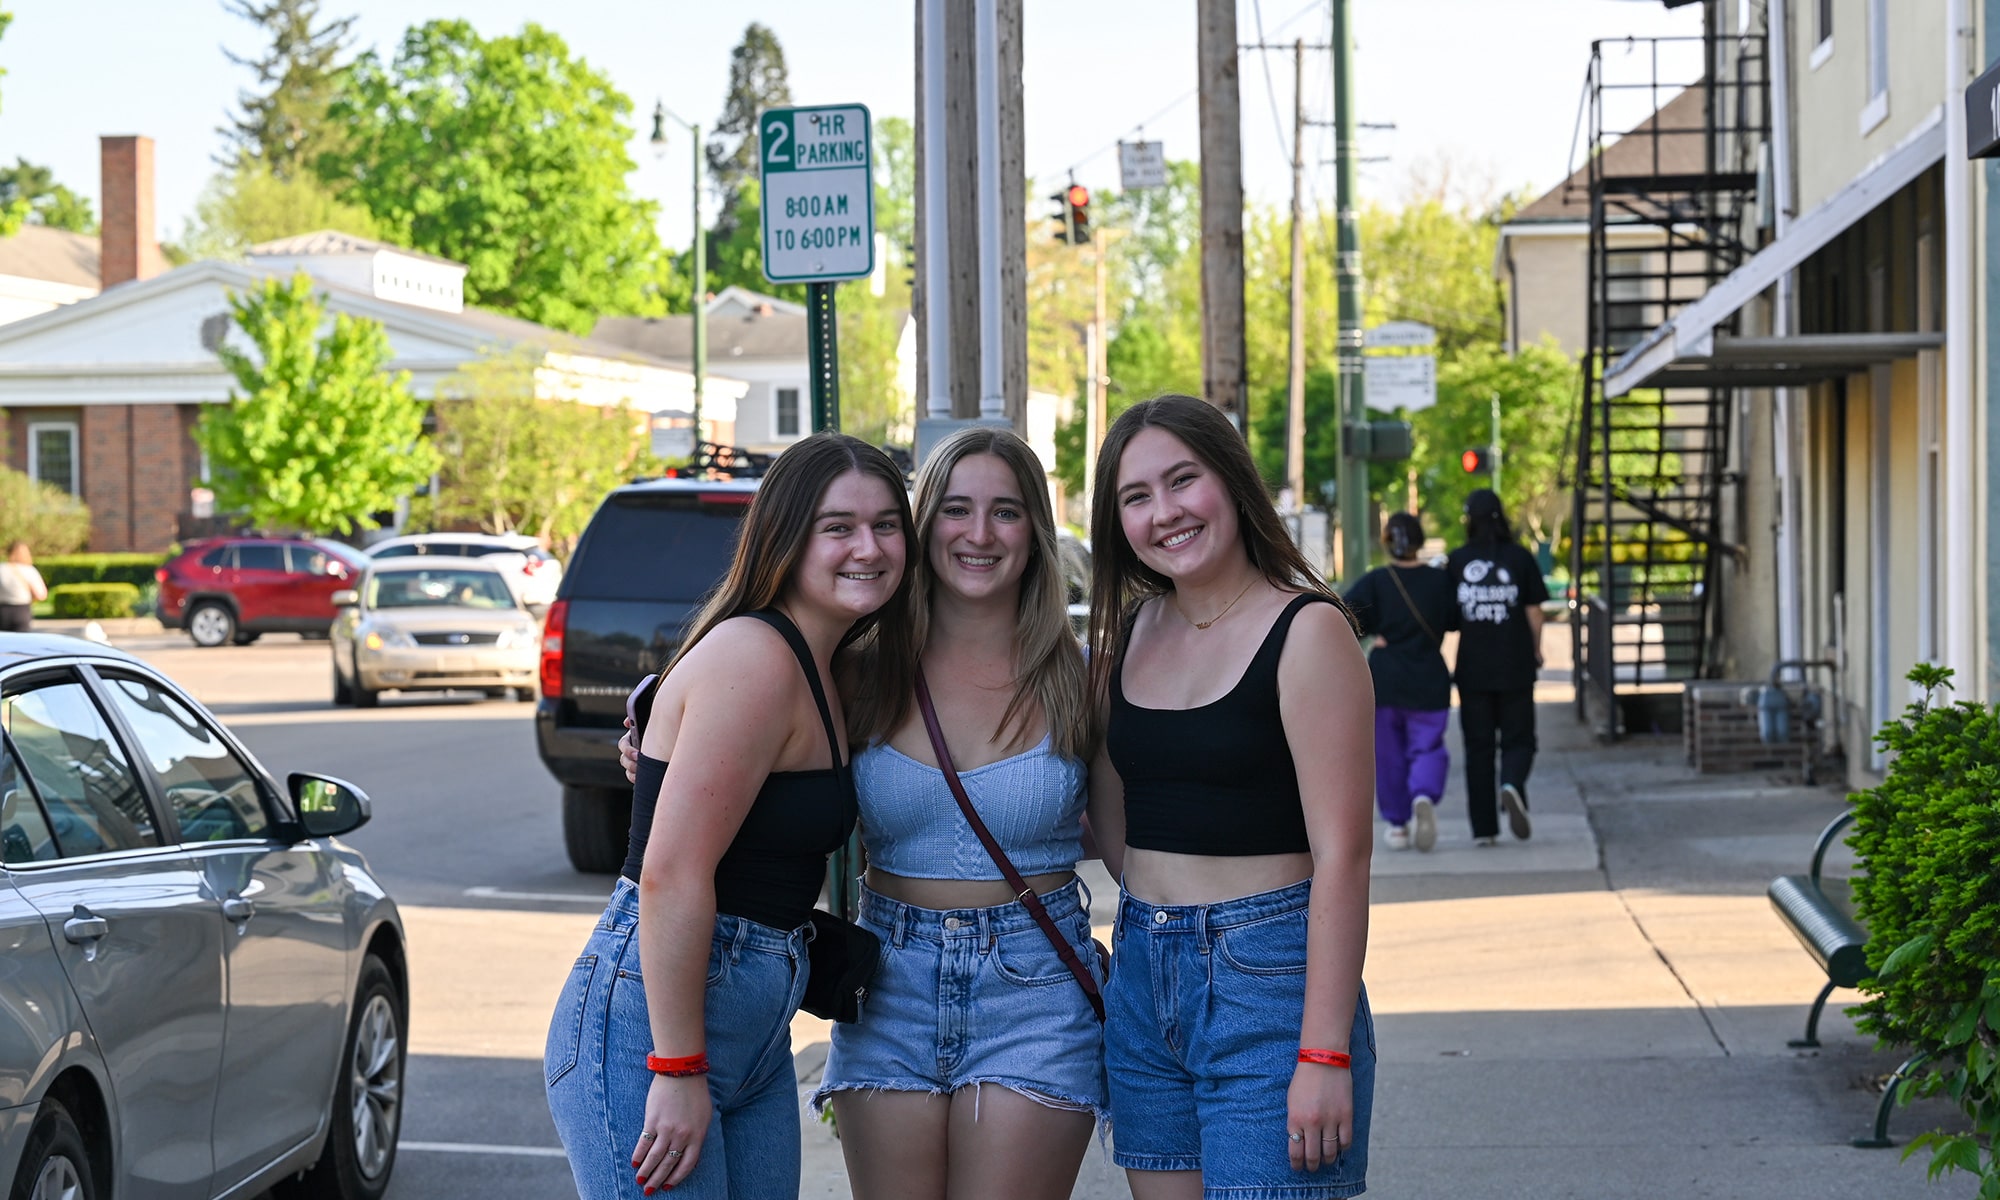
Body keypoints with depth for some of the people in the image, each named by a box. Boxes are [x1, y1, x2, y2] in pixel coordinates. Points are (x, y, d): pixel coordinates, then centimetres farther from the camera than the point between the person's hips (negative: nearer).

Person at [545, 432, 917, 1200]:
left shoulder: (824, 668, 14)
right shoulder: (754, 656, -16)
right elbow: (671, 873, -22)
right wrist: (678, 1070, -22)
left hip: (756, 1039, 10)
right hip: (649, 1022, -10)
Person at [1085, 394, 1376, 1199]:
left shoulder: (1306, 631, -10)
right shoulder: (1129, 630, 10)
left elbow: (1342, 854, -15)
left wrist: (1326, 1052, -19)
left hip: (1267, 979, -6)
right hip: (1141, 974, 6)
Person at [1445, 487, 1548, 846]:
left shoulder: (1457, 561, -2)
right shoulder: (1520, 558, -3)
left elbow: (1448, 615, -1)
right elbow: (1534, 612, -1)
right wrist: (1536, 651, 13)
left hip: (1473, 668, 1)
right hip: (1515, 667, -1)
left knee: (1478, 746, 8)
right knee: (1518, 739, 9)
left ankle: (1483, 828, 7)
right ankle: (1513, 785, -23)